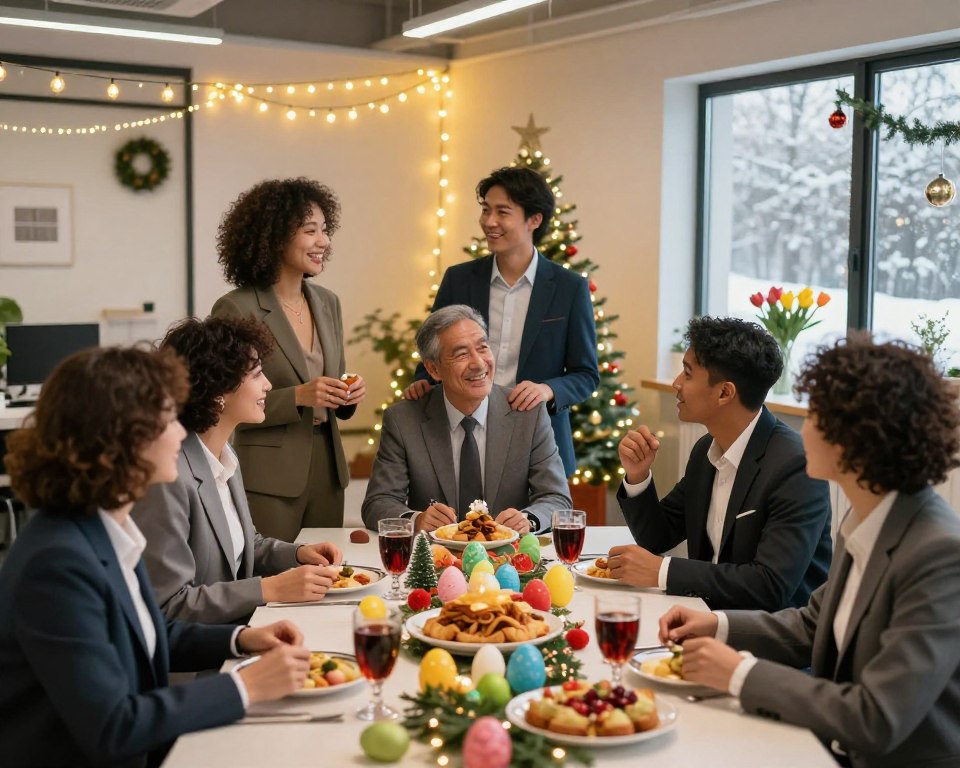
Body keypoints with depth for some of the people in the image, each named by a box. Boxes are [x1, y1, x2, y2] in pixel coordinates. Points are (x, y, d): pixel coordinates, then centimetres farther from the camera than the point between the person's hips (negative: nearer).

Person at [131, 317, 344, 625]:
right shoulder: (168, 475, -21)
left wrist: (298, 553, 3)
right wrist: (270, 589, -20)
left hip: (232, 631, 8)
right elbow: (168, 605, -20)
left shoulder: (224, 455, 6)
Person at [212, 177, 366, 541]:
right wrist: (297, 397, -20)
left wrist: (348, 395, -4)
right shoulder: (235, 309, -11)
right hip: (268, 478, -6)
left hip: (327, 469, 6)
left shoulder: (327, 302, 9)